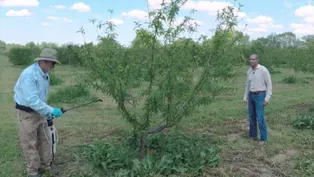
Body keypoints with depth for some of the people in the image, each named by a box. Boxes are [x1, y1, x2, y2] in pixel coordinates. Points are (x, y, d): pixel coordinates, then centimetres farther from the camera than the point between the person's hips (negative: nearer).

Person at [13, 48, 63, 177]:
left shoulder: (45, 74, 2)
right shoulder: (29, 75, -27)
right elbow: (32, 100, -33)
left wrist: (47, 112, 11)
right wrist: (51, 111, -29)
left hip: (39, 112, 8)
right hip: (26, 113, -8)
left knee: (45, 141, 15)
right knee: (30, 144, 5)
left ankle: (45, 165, 30)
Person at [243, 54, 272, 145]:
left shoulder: (264, 70, -15)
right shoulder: (249, 71, 6)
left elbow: (269, 85, -12)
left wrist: (267, 98, -17)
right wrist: (245, 98, 11)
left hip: (260, 96, -6)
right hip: (251, 96, 7)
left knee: (259, 118, -9)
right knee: (252, 116, 12)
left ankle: (263, 138, 6)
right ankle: (253, 135, 26)